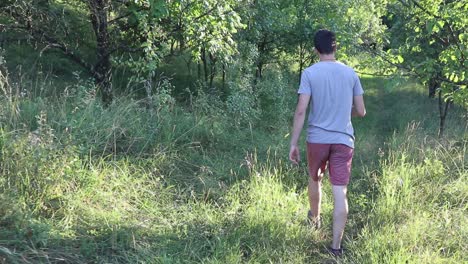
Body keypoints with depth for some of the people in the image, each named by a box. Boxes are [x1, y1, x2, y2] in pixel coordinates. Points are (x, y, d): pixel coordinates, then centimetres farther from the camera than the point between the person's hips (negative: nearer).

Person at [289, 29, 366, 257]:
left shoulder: (309, 73, -6)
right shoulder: (350, 73, 3)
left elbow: (301, 111, -12)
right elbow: (361, 112, 7)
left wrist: (293, 143, -7)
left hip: (317, 139, 0)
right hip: (344, 140, 1)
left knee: (315, 180, 25)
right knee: (340, 192, -2)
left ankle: (314, 218, 49)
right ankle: (336, 246, -3)